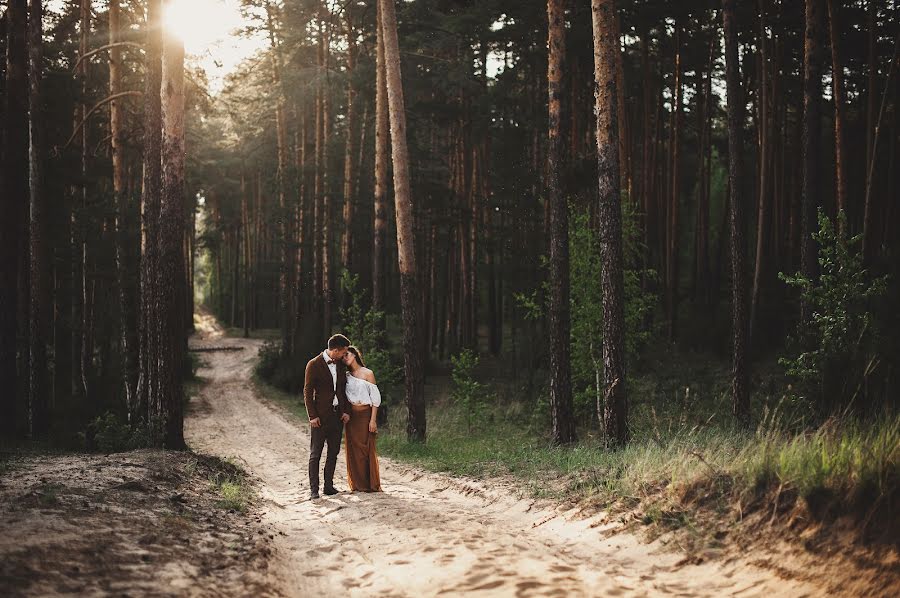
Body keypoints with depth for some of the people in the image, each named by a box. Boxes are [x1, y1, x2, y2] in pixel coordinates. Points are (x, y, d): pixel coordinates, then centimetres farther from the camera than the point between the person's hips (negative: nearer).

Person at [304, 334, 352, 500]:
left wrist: (346, 411, 5)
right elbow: (307, 392, -7)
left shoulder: (341, 365, 10)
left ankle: (329, 485, 16)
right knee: (315, 454, -2)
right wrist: (312, 416, -12)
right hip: (320, 416, -6)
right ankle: (314, 489, -2)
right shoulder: (314, 365, -8)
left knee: (333, 453, 9)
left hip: (338, 415, 6)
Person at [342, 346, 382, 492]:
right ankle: (358, 484, 11)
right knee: (353, 449, 4)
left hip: (365, 414, -4)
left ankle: (371, 484, 4)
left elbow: (375, 398, -5)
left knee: (367, 449, -3)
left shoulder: (367, 373, -3)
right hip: (351, 416, 4)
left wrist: (373, 420, -11)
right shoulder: (346, 376, 10)